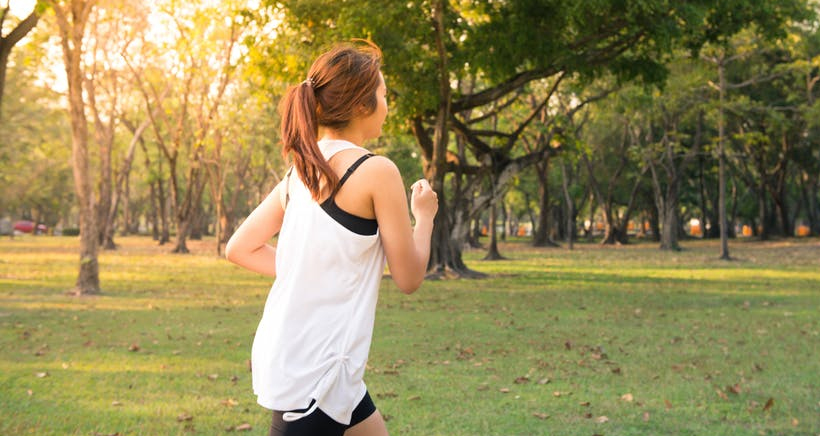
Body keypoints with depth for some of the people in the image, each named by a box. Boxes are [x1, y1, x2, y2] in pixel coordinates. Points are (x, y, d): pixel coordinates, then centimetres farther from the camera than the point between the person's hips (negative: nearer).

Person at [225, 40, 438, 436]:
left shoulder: (301, 171, 9)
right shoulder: (376, 171, -13)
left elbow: (239, 248, 12)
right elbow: (409, 278, -6)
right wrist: (425, 215, 10)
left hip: (289, 355, 8)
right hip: (314, 371, -8)